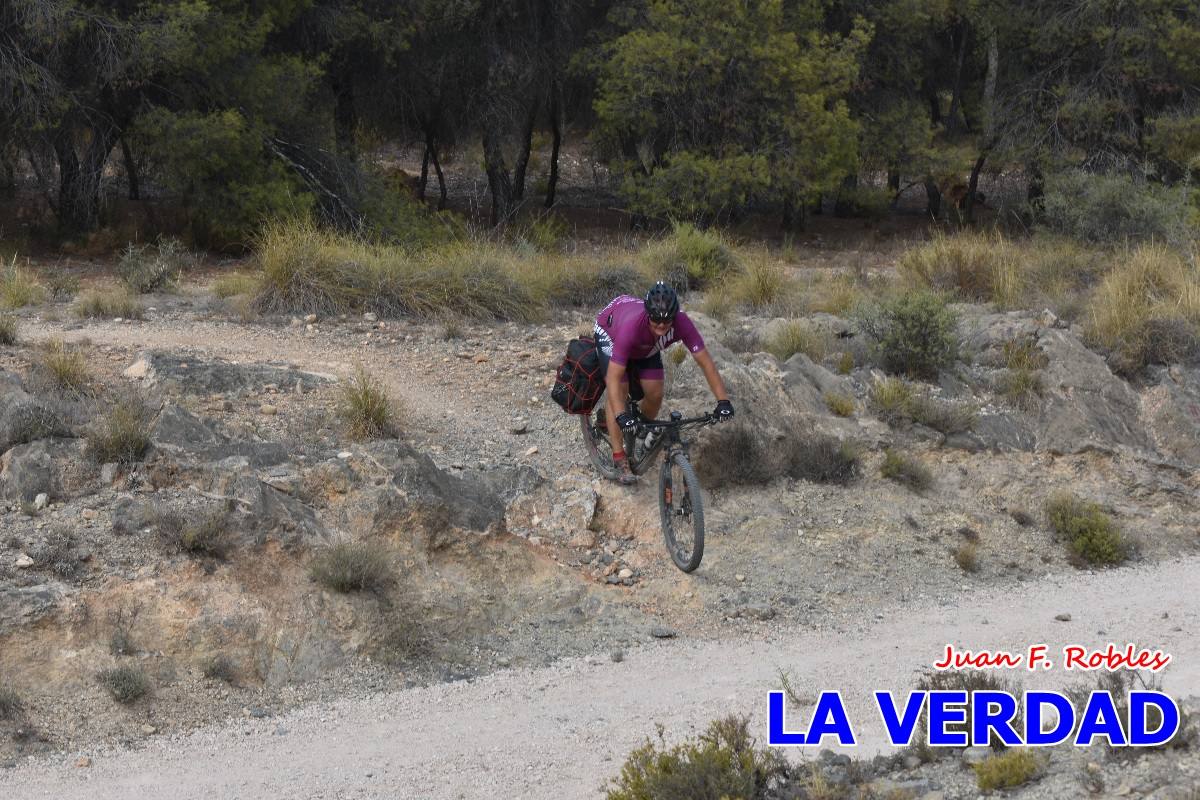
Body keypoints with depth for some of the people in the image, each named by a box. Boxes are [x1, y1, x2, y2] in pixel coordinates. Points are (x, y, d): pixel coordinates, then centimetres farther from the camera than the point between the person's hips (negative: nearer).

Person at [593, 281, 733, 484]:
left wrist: (723, 401, -40)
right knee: (619, 391, -17)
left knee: (655, 394, -3)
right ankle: (619, 460, -11)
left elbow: (705, 362, -32)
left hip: (645, 346, 4)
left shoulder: (681, 323, -37)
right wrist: (621, 416, -57)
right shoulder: (632, 325, -46)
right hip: (610, 331, -4)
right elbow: (613, 377, -47)